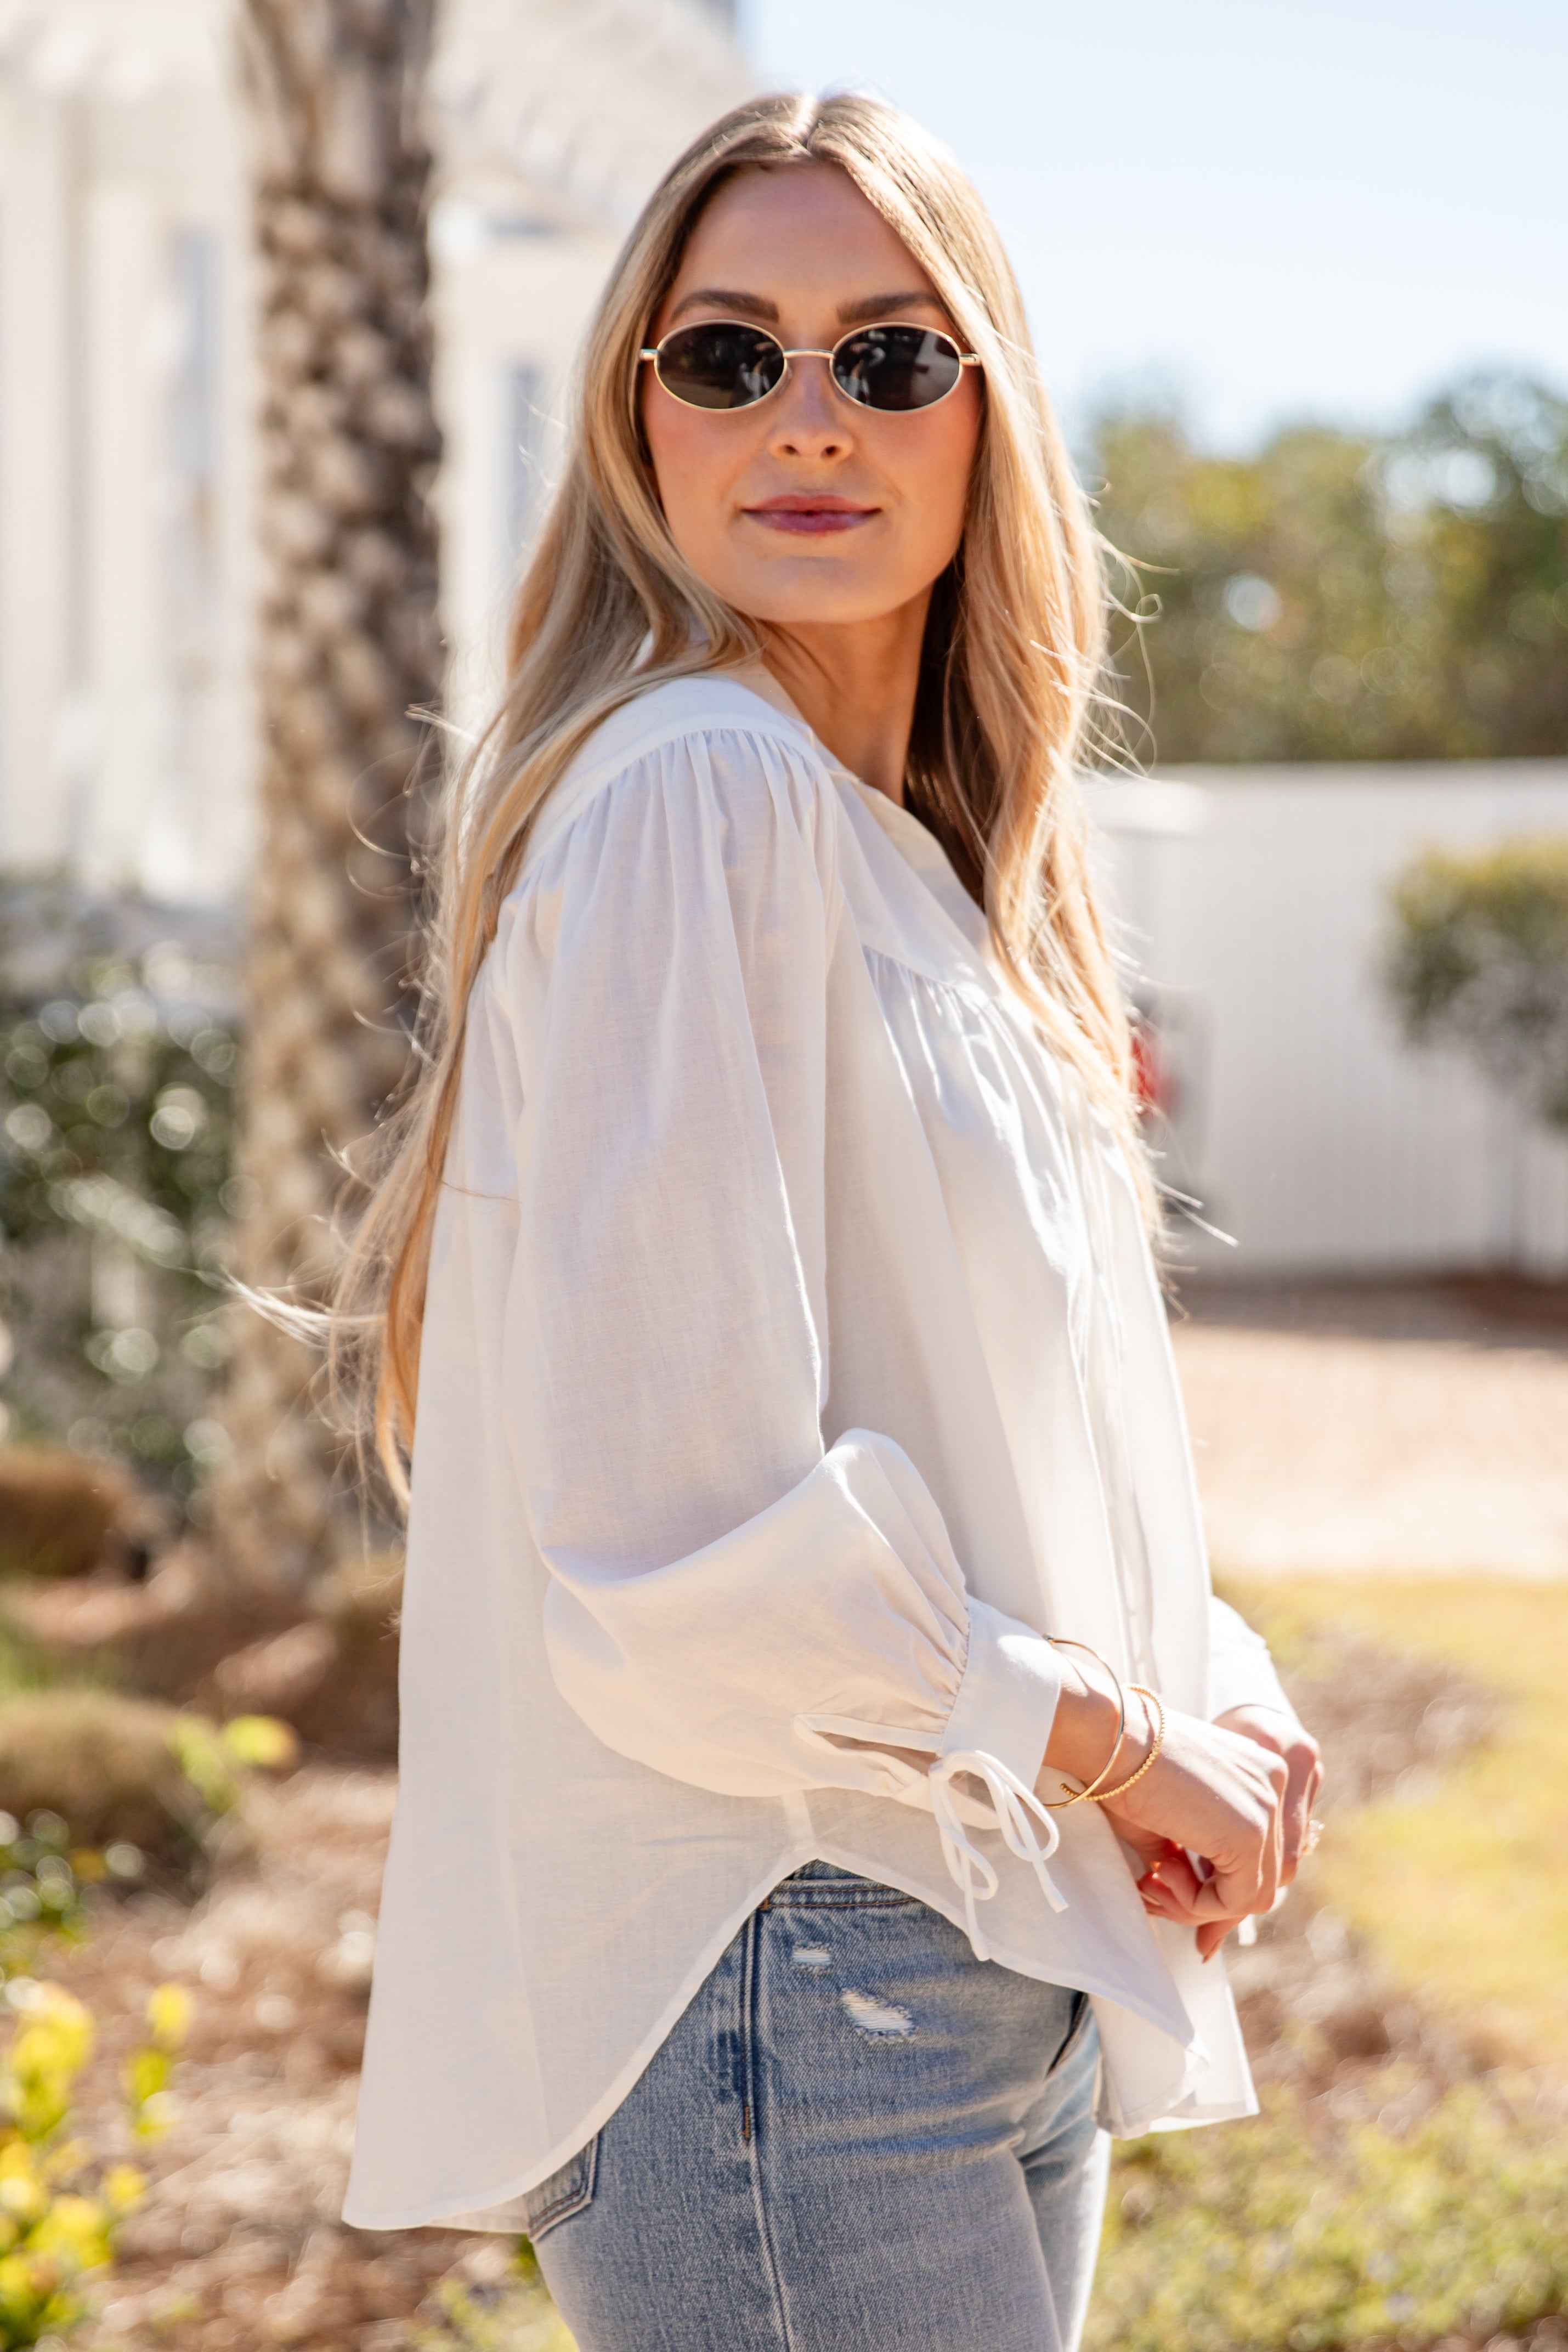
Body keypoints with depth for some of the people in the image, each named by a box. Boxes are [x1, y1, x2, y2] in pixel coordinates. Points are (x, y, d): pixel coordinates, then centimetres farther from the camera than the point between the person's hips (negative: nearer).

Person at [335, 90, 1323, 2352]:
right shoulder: (703, 791, -14)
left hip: (997, 1977, 9)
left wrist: (1216, 1690, 1)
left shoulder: (925, 850, 14)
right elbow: (689, 1544, -22)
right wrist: (1113, 1741, -9)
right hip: (787, 1995, -9)